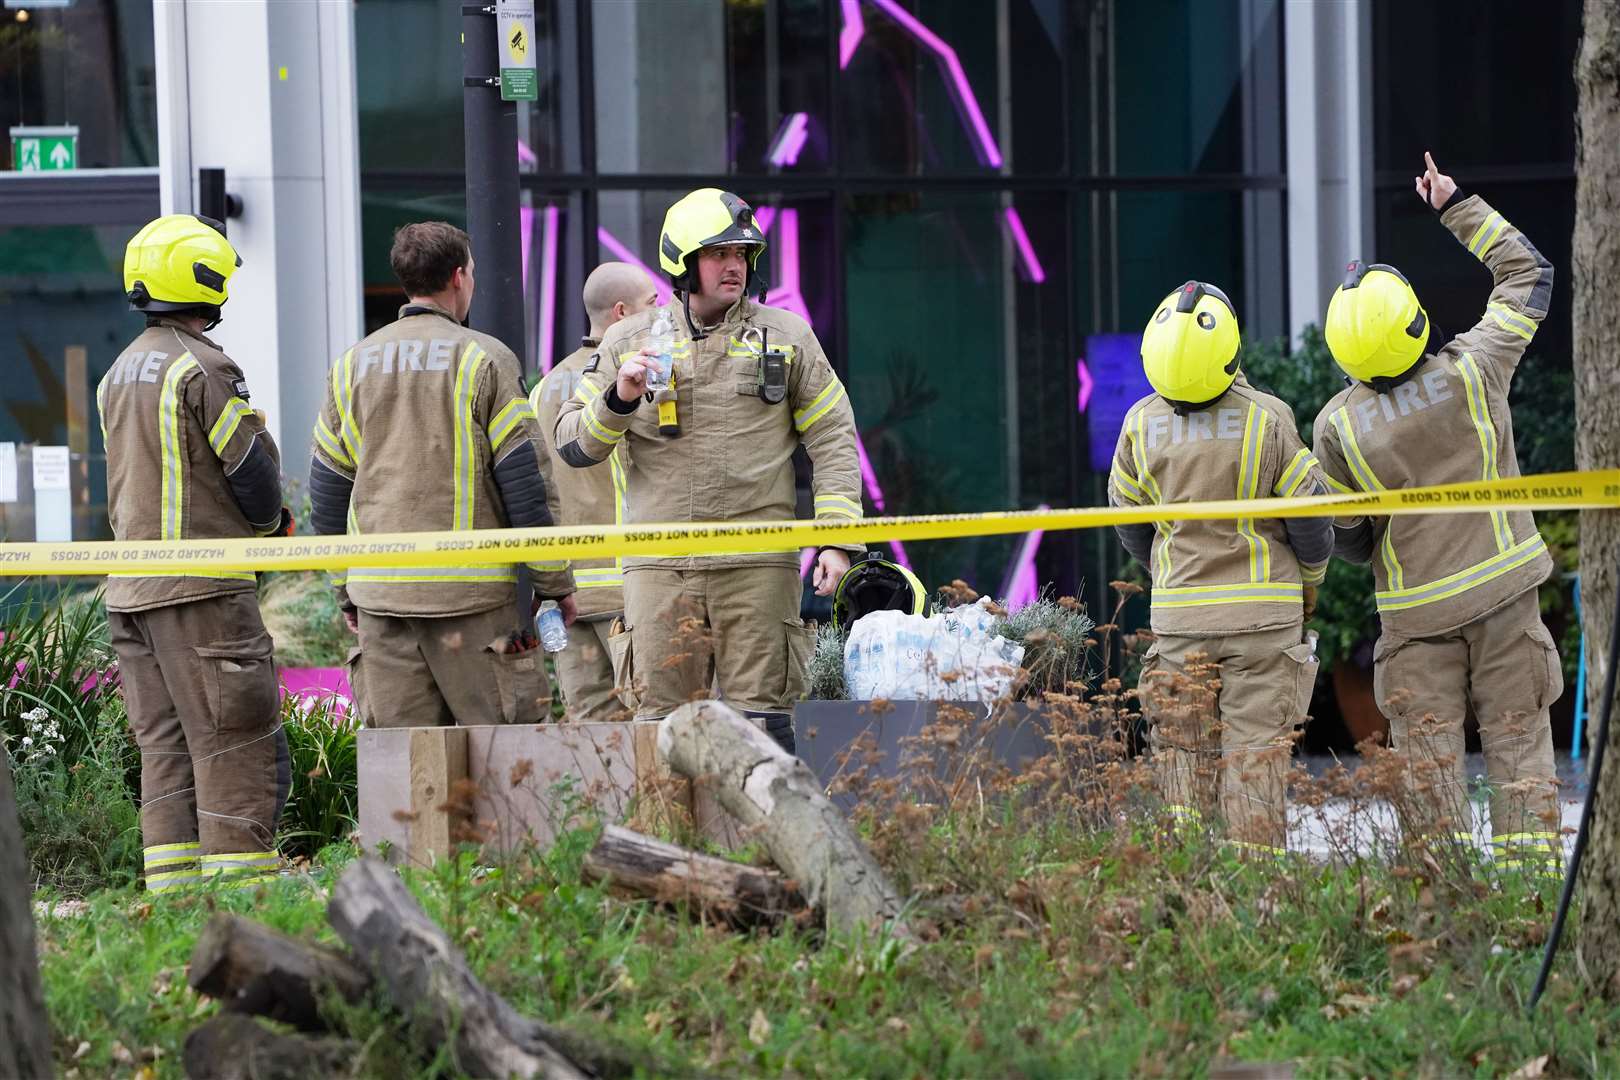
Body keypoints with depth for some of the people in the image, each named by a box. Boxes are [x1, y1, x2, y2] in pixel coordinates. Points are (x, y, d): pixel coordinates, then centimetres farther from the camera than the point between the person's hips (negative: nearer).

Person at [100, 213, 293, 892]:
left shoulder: (118, 375, 15)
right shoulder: (204, 369, -12)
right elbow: (254, 468, -10)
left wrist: (269, 515, 17)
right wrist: (270, 523, 12)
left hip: (130, 585, 8)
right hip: (203, 582, -8)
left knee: (163, 743, 9)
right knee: (234, 737, -5)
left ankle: (171, 880, 7)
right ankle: (237, 868, -9)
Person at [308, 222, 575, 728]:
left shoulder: (351, 367, 10)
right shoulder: (483, 359, -3)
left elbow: (328, 490, 13)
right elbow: (523, 480, -6)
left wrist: (347, 590, 21)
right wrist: (555, 582, 1)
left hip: (379, 592, 4)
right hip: (472, 591, -4)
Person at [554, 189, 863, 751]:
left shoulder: (785, 337, 10)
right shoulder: (628, 342, 11)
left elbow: (832, 440, 10)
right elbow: (573, 445, 10)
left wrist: (836, 538, 0)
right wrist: (619, 399, -9)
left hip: (757, 563, -1)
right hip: (659, 568, 1)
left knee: (760, 721, -3)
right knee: (663, 719, -1)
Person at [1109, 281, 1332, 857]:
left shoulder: (1142, 424, -4)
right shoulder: (1267, 420, -13)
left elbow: (1129, 522, 9)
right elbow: (1310, 514, -5)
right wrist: (1309, 580, 15)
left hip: (1179, 614, 2)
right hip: (1264, 611, -2)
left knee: (1184, 752, 10)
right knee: (1255, 752, 1)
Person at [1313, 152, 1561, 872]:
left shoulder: (1338, 426, -12)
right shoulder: (1472, 372, -12)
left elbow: (1343, 538, -1)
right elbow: (1528, 274, 3)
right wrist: (1459, 208, 12)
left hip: (1417, 611, -1)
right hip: (1503, 589, 1)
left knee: (1429, 752, 5)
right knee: (1517, 735, 6)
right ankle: (1529, 862, 4)